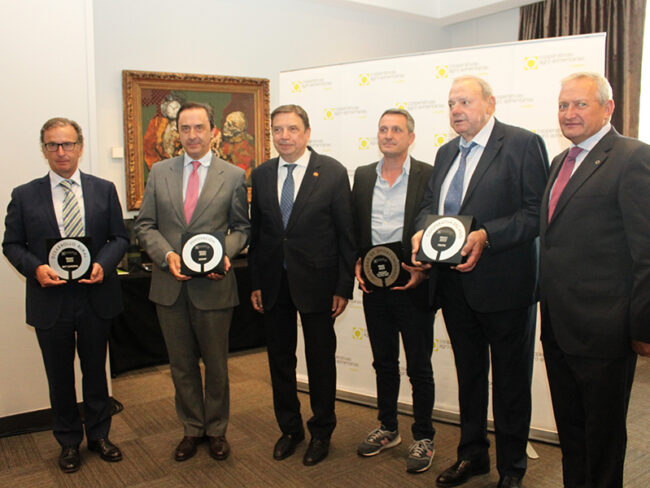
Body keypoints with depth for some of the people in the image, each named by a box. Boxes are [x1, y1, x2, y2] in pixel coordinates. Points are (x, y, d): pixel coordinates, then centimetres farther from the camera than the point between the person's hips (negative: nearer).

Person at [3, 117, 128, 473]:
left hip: (95, 296, 1)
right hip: (50, 300, 0)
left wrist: (103, 264, -16)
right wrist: (35, 268, -17)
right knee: (60, 376, 14)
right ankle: (69, 441, 33)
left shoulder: (104, 189, 2)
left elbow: (120, 237, 3)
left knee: (96, 371, 15)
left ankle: (98, 434, 34)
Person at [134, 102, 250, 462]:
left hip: (213, 285, -2)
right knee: (181, 364, 14)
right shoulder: (159, 172, 6)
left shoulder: (233, 176, 0)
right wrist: (167, 254, -12)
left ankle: (216, 430, 31)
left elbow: (241, 227, 5)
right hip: (170, 284, 2)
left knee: (216, 364, 11)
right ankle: (192, 429, 33)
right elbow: (145, 226, 5)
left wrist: (226, 253, -15)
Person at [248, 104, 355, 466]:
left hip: (316, 283, -3)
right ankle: (290, 429, 34)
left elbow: (346, 233, -7)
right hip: (274, 284, 4)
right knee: (280, 359, 14)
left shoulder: (332, 172, -6)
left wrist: (344, 287, -9)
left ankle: (321, 433, 29)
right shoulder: (261, 175, 5)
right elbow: (257, 231, 9)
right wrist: (255, 282, 5)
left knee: (321, 361, 9)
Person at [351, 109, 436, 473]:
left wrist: (423, 270, -15)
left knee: (419, 366, 6)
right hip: (374, 285, 5)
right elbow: (354, 227, 13)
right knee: (384, 361, 17)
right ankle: (388, 429, 34)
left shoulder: (428, 176, -5)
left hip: (412, 285, -4)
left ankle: (423, 438, 22)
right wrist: (357, 263, -1)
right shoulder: (363, 176, 9)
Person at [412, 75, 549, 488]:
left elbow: (537, 211, -15)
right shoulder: (446, 153, 15)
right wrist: (422, 231, -4)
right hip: (455, 284, 7)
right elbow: (430, 203, 18)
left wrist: (486, 236, -26)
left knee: (511, 379, 9)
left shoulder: (523, 144, -7)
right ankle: (473, 454, 37)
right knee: (468, 372, 19)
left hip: (504, 284, -6)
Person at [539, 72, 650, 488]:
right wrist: (549, 310, 13)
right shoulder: (561, 162, 14)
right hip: (558, 328, 8)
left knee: (603, 434, 11)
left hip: (601, 330, -8)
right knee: (569, 429, 21)